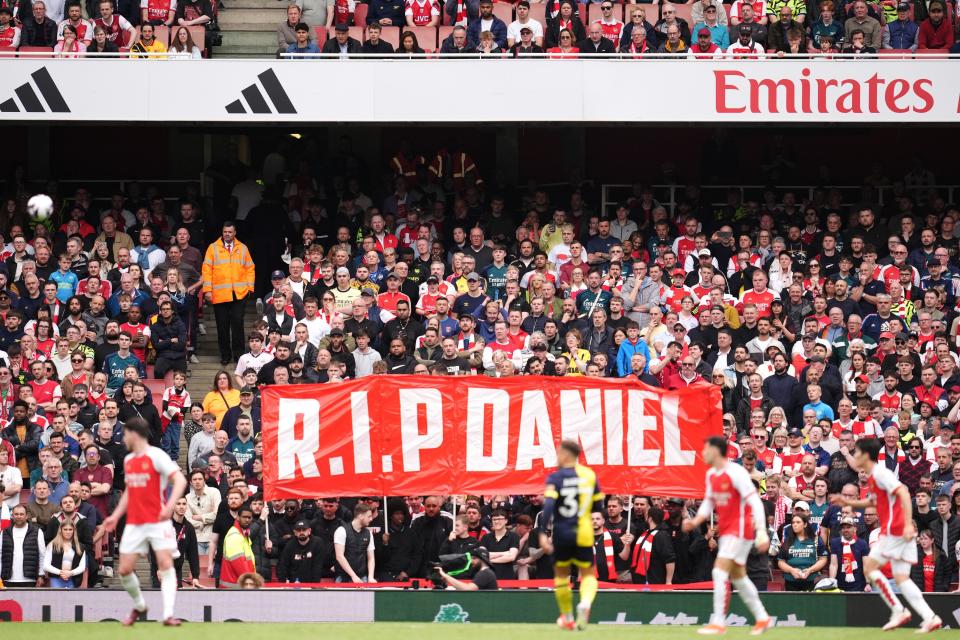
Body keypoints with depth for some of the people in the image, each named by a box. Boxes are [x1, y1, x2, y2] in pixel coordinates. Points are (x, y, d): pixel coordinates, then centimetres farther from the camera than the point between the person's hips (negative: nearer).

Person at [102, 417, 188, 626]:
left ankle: (168, 615, -20)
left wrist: (169, 506, -31)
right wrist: (115, 516, 19)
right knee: (124, 570, 0)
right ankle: (139, 607, 23)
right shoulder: (128, 460, 14)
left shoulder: (156, 456, -9)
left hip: (158, 522, -7)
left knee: (165, 564, -15)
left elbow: (180, 480, -18)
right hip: (134, 523, 7)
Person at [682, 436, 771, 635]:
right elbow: (709, 502, 20)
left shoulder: (735, 473, -18)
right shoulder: (711, 474, 8)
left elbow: (755, 502, -21)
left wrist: (762, 532, -28)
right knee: (737, 576, 14)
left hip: (740, 529, -9)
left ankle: (718, 622, -14)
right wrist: (695, 521, 2)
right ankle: (762, 618, 26)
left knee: (720, 571, -16)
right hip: (725, 529, 9)